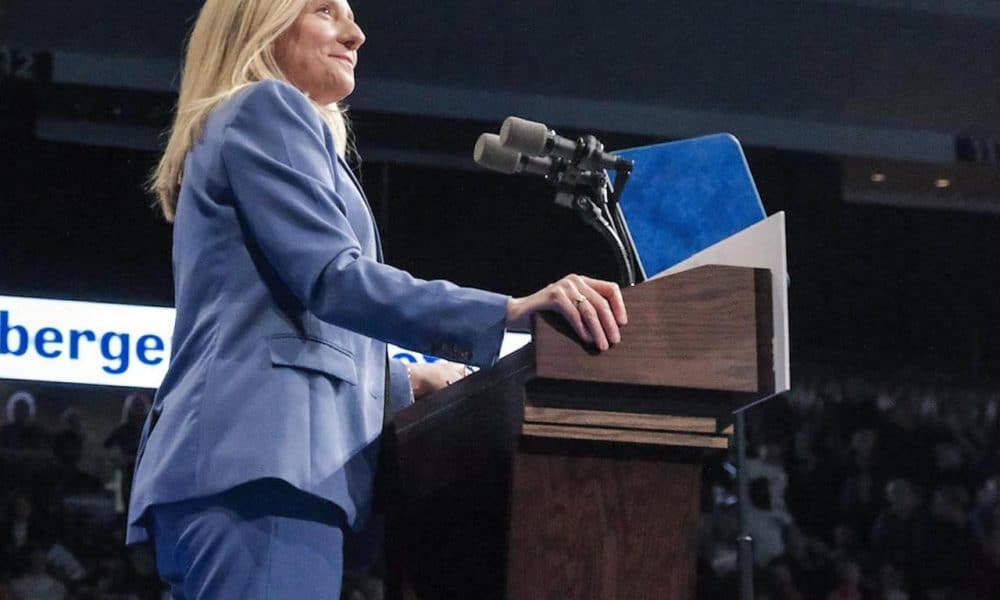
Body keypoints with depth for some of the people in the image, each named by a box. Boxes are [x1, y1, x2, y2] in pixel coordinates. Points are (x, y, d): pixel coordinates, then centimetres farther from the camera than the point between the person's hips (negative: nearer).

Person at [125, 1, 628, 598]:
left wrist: (402, 381, 36)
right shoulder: (266, 108, 2)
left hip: (235, 454, 11)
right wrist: (510, 311, -22)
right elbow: (332, 279, -13)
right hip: (263, 458, -11)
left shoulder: (232, 126, 32)